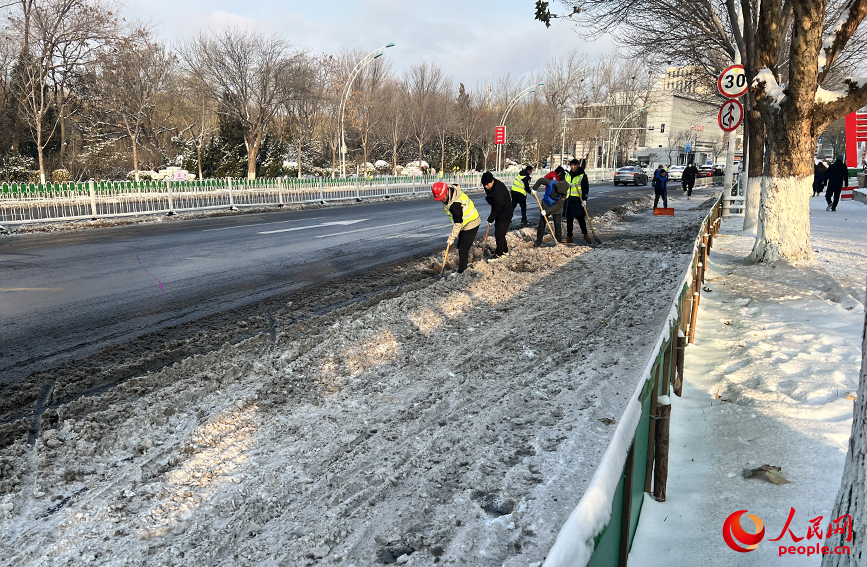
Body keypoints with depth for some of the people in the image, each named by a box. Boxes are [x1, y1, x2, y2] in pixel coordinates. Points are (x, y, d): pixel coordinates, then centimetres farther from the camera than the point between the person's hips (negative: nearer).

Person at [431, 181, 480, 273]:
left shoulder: (455, 203, -33)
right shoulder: (448, 196, -3)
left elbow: (458, 223, -28)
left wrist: (452, 237, -21)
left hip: (471, 224, -10)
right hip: (464, 224, 10)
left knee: (463, 248, -10)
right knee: (460, 247, 16)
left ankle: (461, 272, -6)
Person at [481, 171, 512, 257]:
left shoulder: (499, 189, -30)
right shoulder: (490, 187, -1)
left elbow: (498, 207, -25)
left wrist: (490, 219, -18)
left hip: (505, 214, -9)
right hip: (498, 213, 9)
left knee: (499, 233, -9)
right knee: (498, 232, 13)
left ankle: (499, 253, 1)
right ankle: (504, 250, 27)